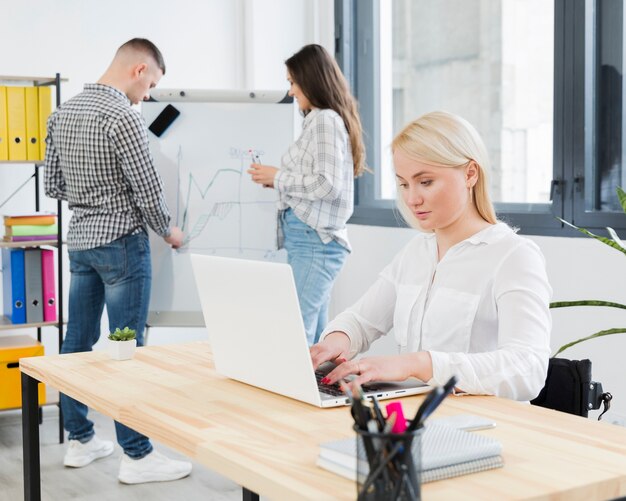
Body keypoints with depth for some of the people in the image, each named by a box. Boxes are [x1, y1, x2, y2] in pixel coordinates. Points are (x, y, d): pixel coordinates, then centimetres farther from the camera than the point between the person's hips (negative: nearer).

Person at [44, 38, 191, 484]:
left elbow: (54, 185, 13)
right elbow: (148, 189, -17)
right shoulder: (122, 116, -17)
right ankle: (136, 456, 4)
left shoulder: (63, 112, 8)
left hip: (80, 240, 8)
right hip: (121, 242, -8)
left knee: (78, 342, 12)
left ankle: (80, 440, 23)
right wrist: (167, 231, 0)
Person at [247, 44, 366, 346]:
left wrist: (278, 177, -8)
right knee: (314, 336, 10)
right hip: (313, 239, 10)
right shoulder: (321, 120, 19)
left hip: (313, 241, -10)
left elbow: (327, 185, -18)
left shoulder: (325, 120, -9)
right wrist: (276, 181, 12)